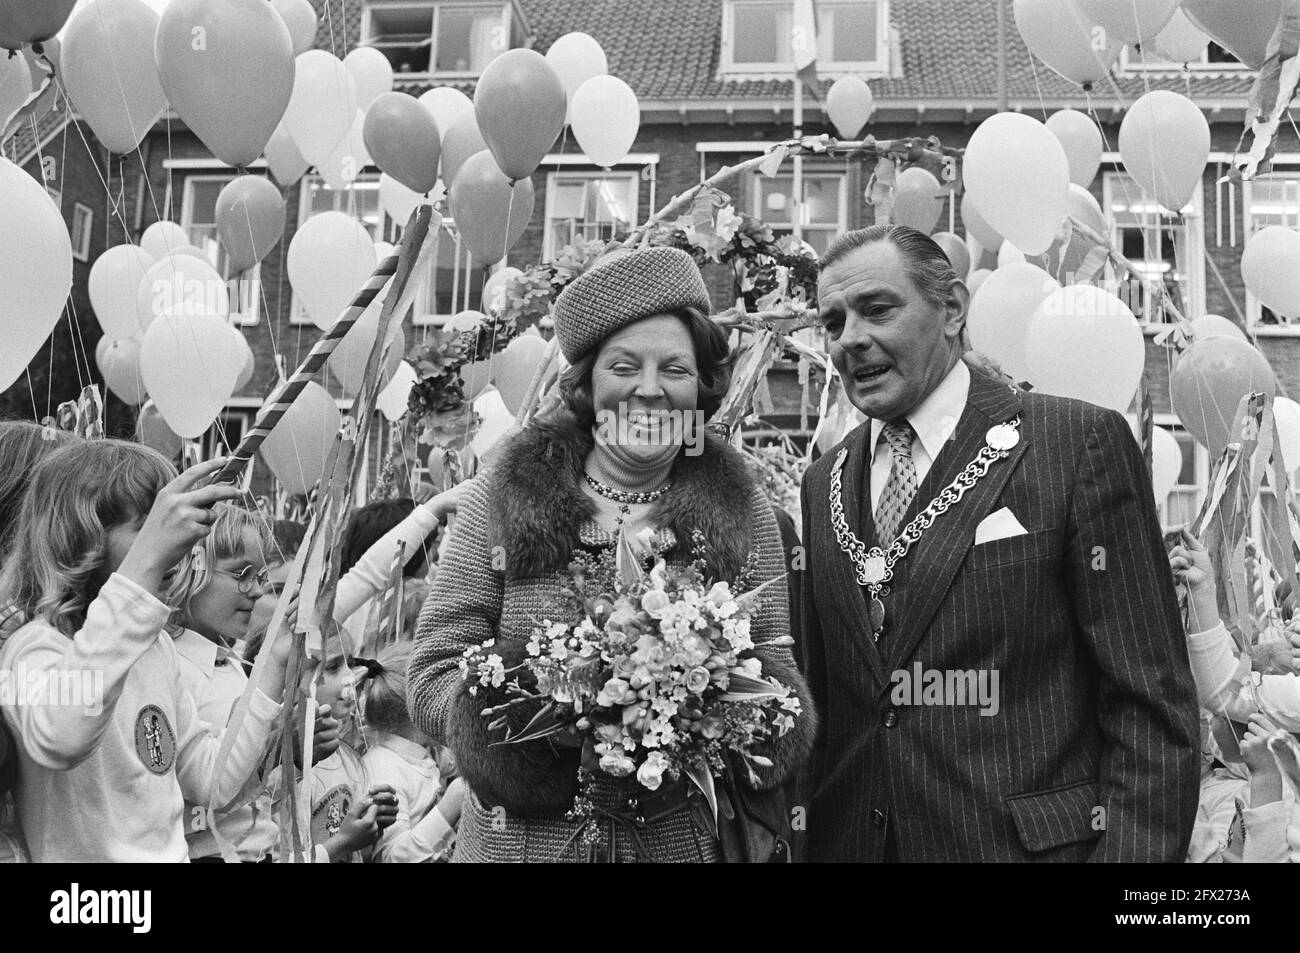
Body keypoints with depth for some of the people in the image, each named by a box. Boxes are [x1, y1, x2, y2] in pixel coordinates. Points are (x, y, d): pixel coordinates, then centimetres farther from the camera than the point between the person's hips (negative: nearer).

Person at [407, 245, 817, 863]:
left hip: (687, 838, 1)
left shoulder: (741, 512, -4)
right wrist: (534, 717, -24)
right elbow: (433, 674, -6)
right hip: (519, 838, 0)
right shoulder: (501, 497, -5)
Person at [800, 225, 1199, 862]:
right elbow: (819, 698, 10)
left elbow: (1152, 706, -11)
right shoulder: (821, 485, 6)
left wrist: (1132, 848, -17)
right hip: (847, 839, 5)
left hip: (1033, 840, -4)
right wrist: (803, 842, 3)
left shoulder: (1080, 443, -9)